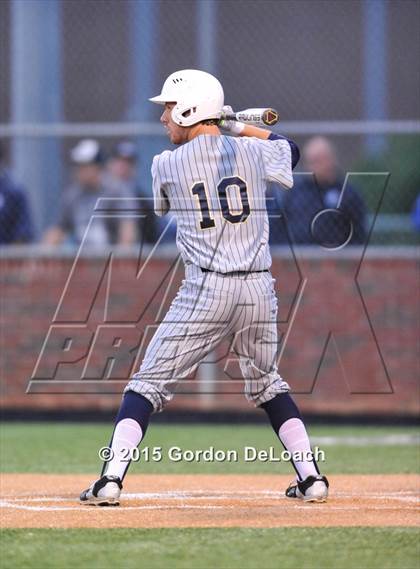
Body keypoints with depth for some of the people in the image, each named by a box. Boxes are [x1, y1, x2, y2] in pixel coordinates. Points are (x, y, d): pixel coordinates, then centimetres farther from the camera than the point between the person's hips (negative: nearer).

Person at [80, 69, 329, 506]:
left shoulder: (166, 164, -1)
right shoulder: (252, 152, 5)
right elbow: (291, 150, 28)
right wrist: (237, 127, 29)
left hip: (206, 290, -3)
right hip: (259, 289, 3)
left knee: (149, 382, 3)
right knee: (266, 383, 23)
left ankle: (111, 479, -9)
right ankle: (310, 476, 16)